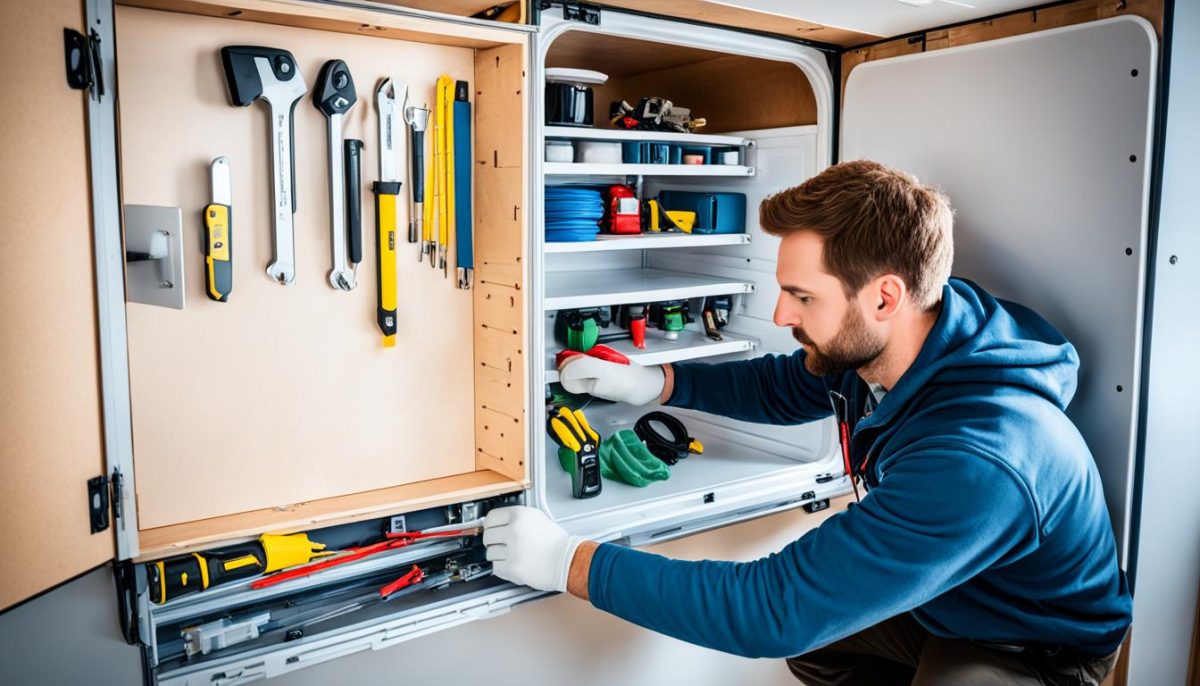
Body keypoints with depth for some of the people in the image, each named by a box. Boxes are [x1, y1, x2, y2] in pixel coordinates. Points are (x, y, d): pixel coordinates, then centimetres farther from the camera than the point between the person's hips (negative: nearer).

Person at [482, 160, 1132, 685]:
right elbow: (786, 386, 6)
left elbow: (776, 606, -39)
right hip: (932, 595, 7)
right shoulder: (873, 344, -16)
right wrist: (648, 382, -7)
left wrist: (569, 562, -34)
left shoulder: (977, 461, -40)